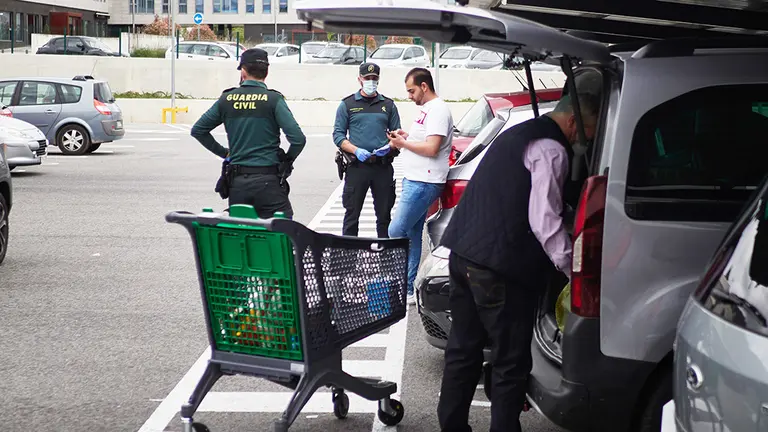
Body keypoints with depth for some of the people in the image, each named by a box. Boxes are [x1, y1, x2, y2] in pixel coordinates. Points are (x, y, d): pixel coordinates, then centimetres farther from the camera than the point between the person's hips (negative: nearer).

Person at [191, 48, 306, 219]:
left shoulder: (226, 99, 5)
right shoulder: (273, 100, -6)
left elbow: (197, 130, 13)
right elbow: (298, 138, -14)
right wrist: (287, 161, 5)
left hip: (236, 181, 4)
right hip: (268, 181, -4)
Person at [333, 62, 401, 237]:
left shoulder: (388, 105, 13)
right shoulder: (348, 104, 7)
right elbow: (338, 135, 2)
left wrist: (389, 147, -7)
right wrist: (356, 151, -14)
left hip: (383, 166, 2)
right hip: (357, 166, -2)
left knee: (384, 214, 7)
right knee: (352, 214, 1)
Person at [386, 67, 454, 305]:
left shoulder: (438, 110, -14)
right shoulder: (428, 109, 19)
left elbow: (432, 148, -21)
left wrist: (403, 143, -10)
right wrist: (406, 137, 9)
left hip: (423, 184, -10)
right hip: (414, 180, 10)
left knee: (396, 233, -11)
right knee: (411, 235, 11)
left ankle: (406, 289, -5)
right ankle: (409, 287, 16)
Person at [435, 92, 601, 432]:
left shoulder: (518, 134, 21)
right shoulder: (551, 150, -10)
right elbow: (544, 221, -19)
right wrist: (575, 272, -17)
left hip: (463, 254, 10)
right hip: (499, 268, -10)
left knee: (463, 351, 18)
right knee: (511, 364, 1)